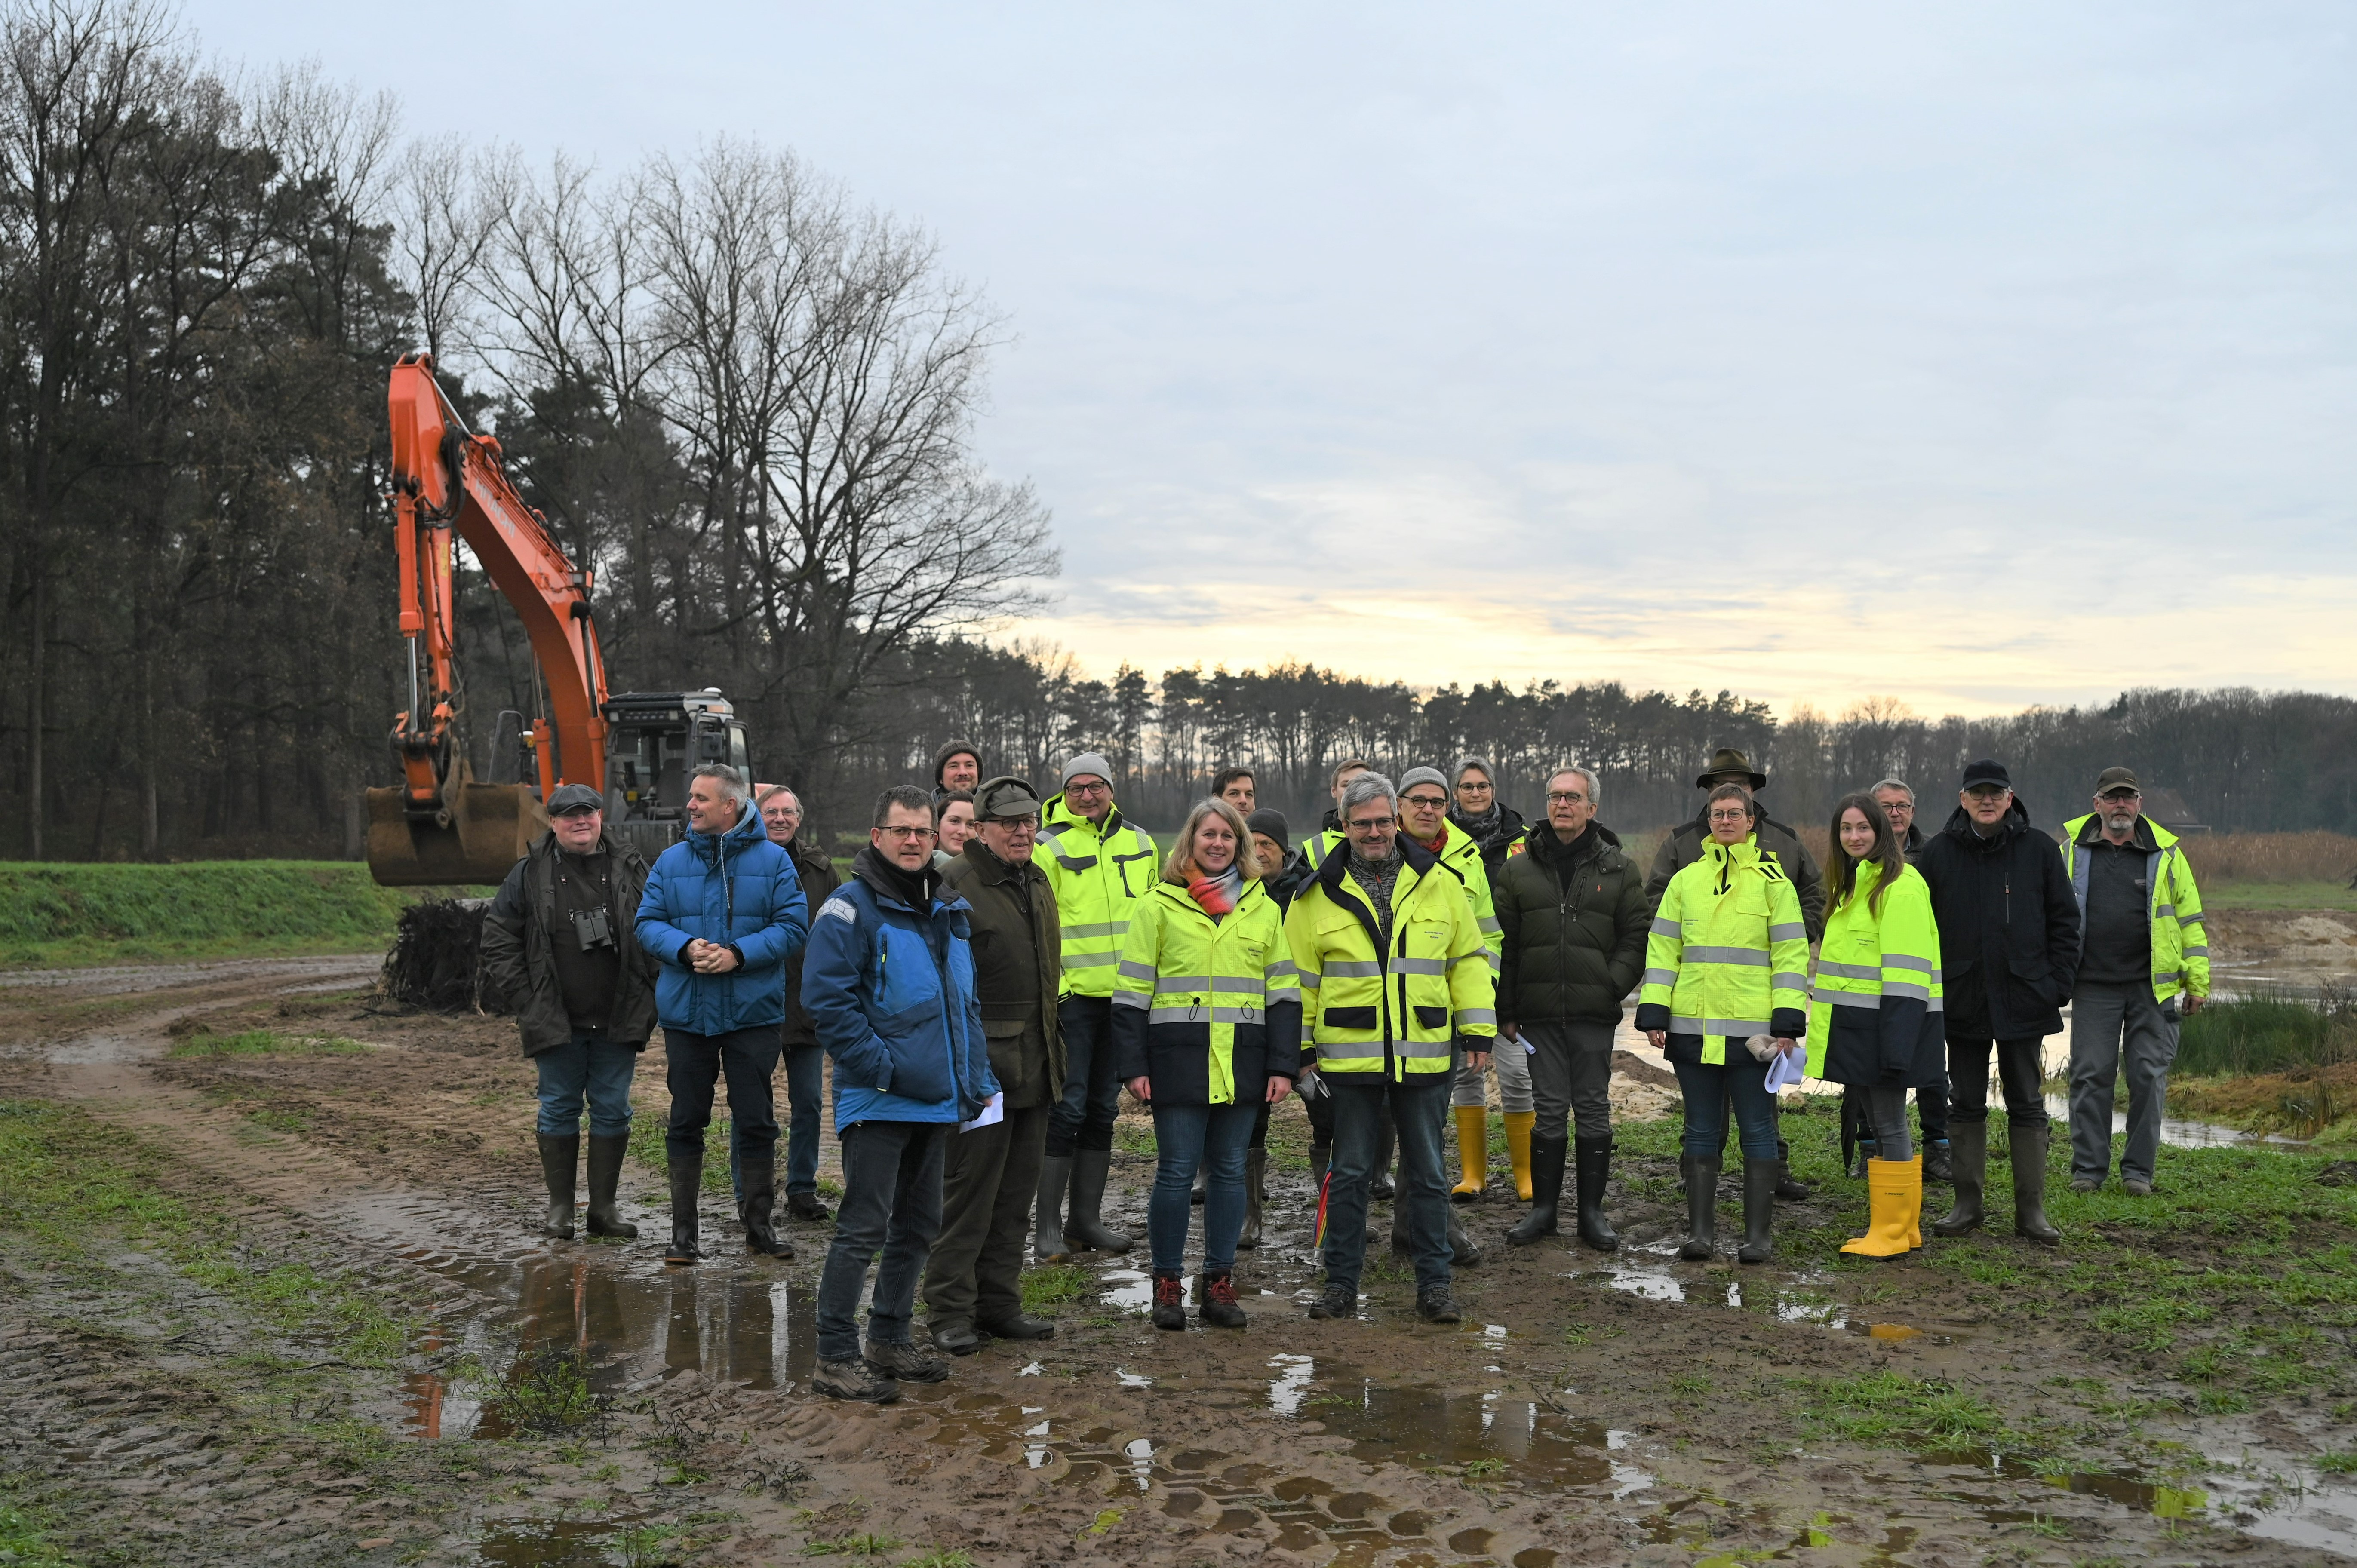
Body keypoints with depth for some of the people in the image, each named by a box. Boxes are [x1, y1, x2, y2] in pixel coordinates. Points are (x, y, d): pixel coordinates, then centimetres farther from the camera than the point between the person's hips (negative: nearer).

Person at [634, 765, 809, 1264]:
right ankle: (683, 1228, 16)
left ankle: (759, 1223, 18)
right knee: (686, 1121, 7)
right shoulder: (671, 861, 5)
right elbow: (648, 923, 3)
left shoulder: (773, 860, -1)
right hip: (686, 1012, 2)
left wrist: (738, 954, -17)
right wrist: (685, 948, -17)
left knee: (756, 1121, 5)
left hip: (753, 1012, -1)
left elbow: (793, 926, -5)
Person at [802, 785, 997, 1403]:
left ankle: (890, 1341, 28)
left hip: (937, 1101, 8)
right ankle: (836, 1358, 3)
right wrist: (881, 1066, -19)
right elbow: (827, 998, -16)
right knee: (863, 1229, -6)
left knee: (918, 1228, 15)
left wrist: (977, 1080, 11)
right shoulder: (851, 908, -10)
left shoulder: (949, 912, 14)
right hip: (877, 1102, -8)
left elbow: (966, 1003, 20)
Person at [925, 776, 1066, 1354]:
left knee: (1017, 1192, 13)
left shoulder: (1037, 882, 15)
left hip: (1034, 1064, 8)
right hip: (981, 1062, -8)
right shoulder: (956, 885, -11)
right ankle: (950, 1311, 7)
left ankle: (999, 1302, 23)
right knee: (969, 1188, -3)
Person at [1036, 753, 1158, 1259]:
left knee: (1103, 1108, 11)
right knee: (1066, 1107, -5)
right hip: (1072, 993, -5)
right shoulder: (1049, 845, -6)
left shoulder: (1139, 843, 11)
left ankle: (1086, 1218, 20)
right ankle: (1048, 1227, 2)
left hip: (1124, 995, 6)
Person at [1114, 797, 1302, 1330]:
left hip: (1243, 1062, 3)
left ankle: (1219, 1283, 17)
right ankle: (1168, 1284, 11)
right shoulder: (1160, 905, 3)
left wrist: (1283, 1066, 5)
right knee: (1176, 1172, -1)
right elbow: (1132, 992, 1)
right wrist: (1133, 1066, -5)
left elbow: (1283, 992, 13)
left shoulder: (1263, 909, 12)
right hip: (1177, 1060, -3)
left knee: (1230, 1170, 7)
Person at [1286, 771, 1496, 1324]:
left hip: (1424, 1055, 1)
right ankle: (1341, 1285, 17)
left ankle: (1433, 1284, 18)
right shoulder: (1319, 895, 2)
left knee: (1427, 1173, 9)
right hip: (1350, 1055, -1)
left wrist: (1478, 1029, 5)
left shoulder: (1439, 884, 5)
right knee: (1349, 1173, 7)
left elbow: (1469, 960, 10)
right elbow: (1300, 977, 6)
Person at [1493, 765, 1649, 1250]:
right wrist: (1505, 1011, 2)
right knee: (1549, 1111, 4)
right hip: (1538, 1014, 1)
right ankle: (1543, 1208, 15)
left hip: (1595, 1015, 0)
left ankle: (1592, 1211, 15)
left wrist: (1613, 985, -8)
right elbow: (1501, 943, 7)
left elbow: (1637, 937, 5)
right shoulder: (1518, 868, 6)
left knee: (1594, 1111, 4)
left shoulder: (1618, 869, 5)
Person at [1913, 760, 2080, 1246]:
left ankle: (2031, 1210, 11)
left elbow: (2064, 919, 5)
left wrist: (2058, 984, -2)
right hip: (1962, 1001, 1)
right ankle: (1968, 1205, 16)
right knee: (1966, 1106, 8)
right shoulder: (1937, 853, 2)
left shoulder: (2039, 849, 2)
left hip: (2024, 1001, -1)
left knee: (2027, 1106, 5)